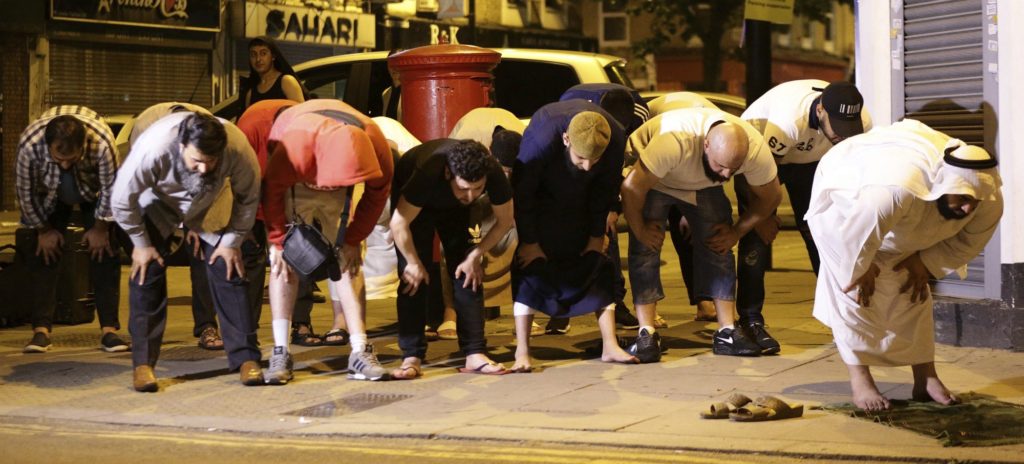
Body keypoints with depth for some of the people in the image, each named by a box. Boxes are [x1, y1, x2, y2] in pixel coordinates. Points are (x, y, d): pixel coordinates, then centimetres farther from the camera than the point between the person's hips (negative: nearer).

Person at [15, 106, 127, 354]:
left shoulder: (102, 143, -43)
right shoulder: (29, 144, -40)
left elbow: (110, 188, -24)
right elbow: (26, 192, -21)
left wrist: (100, 228, -12)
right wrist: (44, 230, -10)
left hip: (94, 190, -1)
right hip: (50, 195, 1)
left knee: (104, 250, -10)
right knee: (44, 254, -8)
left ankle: (109, 328, -8)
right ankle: (41, 329, -6)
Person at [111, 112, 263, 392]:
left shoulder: (238, 148, -36)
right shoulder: (153, 148, -41)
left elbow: (248, 197, -15)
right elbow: (121, 201, -25)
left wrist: (233, 241, -11)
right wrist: (141, 243, -15)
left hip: (209, 206, 1)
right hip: (157, 202, -1)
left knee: (228, 269, -7)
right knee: (147, 271, -12)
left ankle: (246, 358, 0)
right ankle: (143, 363, -4)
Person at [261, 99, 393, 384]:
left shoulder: (375, 145, -32)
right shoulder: (296, 145, -42)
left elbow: (378, 192, -12)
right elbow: (273, 190, -24)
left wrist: (354, 240, -10)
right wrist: (278, 242, -19)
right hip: (294, 183, -2)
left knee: (346, 259, -7)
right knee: (286, 258, -14)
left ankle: (360, 352, -10)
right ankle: (280, 353, -13)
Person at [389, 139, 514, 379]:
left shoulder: (494, 173, -34)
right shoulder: (428, 173, -44)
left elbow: (504, 221, -16)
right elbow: (399, 224, -33)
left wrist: (475, 255, -17)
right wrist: (414, 264, -21)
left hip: (453, 207, 3)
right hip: (413, 202, -3)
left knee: (468, 273, -8)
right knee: (415, 278, -15)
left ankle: (475, 354, -7)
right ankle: (412, 357, -12)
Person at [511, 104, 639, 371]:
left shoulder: (615, 139, -29)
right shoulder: (541, 139, -39)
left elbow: (606, 190, -10)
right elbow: (522, 192, -25)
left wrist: (598, 235, -5)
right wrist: (529, 242, -18)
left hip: (583, 205, 3)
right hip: (541, 203, -3)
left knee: (597, 263, -3)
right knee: (531, 265, -13)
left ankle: (610, 346, 2)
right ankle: (522, 353, -11)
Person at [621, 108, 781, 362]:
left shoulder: (756, 149, -30)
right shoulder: (675, 140, -44)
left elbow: (771, 196, -10)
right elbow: (632, 188, -35)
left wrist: (737, 231, -11)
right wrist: (639, 231, -23)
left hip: (703, 184, 4)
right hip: (650, 177, -4)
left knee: (719, 249, -7)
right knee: (645, 248, -17)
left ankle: (727, 332, -2)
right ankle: (647, 334, -15)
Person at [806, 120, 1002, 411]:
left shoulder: (989, 201, -29)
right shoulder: (897, 190, -51)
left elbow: (970, 240, -8)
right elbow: (853, 236, -41)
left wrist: (926, 263, -13)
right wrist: (862, 270, -22)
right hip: (845, 197, -6)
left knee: (913, 294, 5)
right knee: (855, 292, -13)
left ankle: (925, 378, 13)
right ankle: (860, 381, -6)